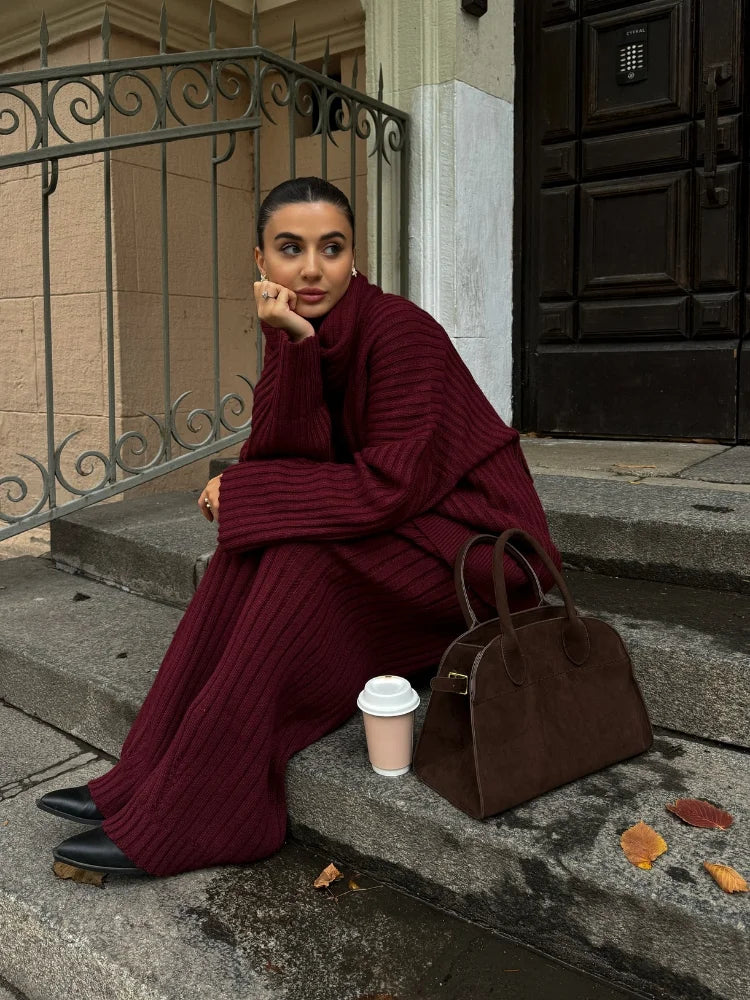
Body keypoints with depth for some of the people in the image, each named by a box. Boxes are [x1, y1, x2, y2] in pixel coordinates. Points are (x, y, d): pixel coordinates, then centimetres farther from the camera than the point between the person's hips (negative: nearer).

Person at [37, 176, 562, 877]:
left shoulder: (399, 331, -20)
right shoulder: (298, 333, 2)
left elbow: (392, 485, -26)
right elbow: (288, 457, -10)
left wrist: (243, 490, -18)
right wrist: (291, 345, -23)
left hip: (472, 539, -7)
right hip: (391, 533, 7)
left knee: (302, 559, -27)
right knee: (253, 541, -12)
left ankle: (190, 815, -17)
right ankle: (149, 778, -8)